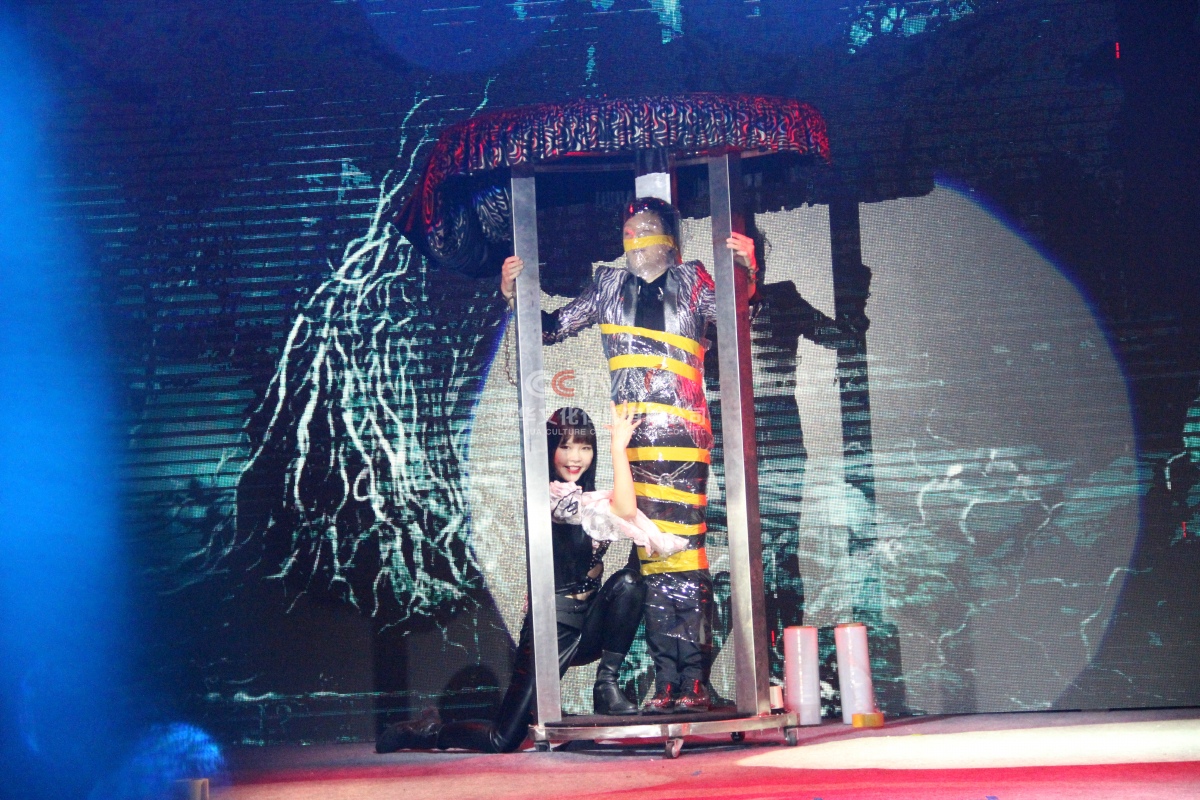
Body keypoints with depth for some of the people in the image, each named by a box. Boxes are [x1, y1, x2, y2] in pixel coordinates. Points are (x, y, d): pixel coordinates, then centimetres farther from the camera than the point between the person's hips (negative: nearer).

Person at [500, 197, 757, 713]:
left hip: (681, 435, -3)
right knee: (652, 559, 2)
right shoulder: (609, 287, 15)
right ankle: (666, 683, 4)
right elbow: (553, 327, 19)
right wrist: (515, 296, 4)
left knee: (684, 553, -9)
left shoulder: (690, 282, 8)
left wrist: (745, 273, -23)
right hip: (632, 437, 3)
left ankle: (695, 682, -9)